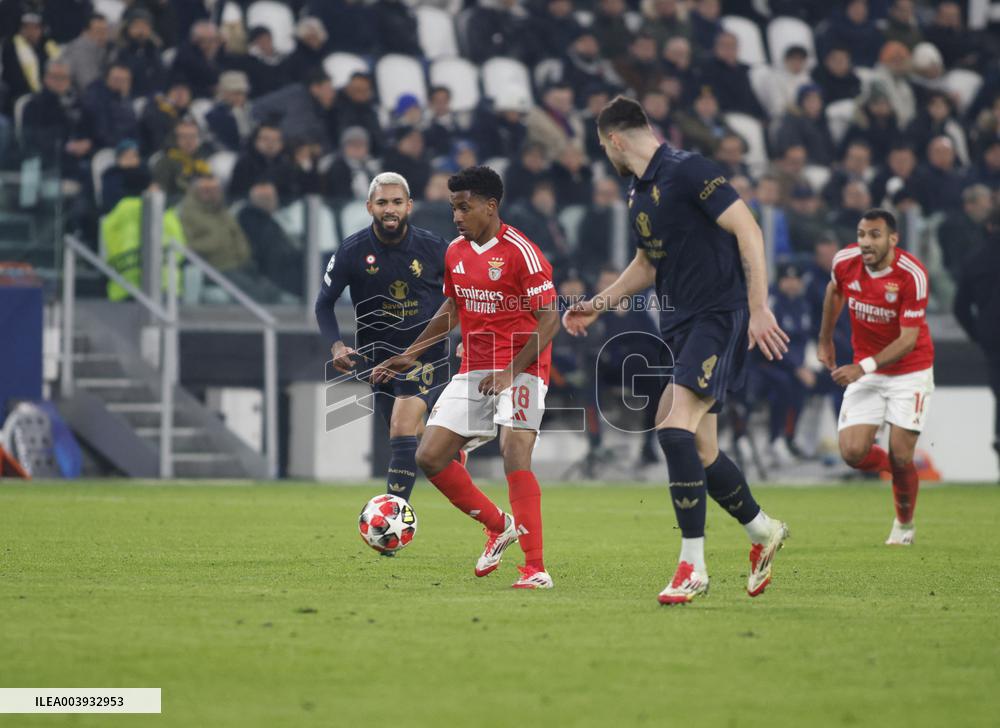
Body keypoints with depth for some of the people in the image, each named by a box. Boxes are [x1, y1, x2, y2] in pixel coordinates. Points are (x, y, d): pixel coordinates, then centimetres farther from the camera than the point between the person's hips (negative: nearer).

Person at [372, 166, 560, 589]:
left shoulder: (520, 252, -15)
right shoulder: (456, 252, 8)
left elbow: (550, 318, -16)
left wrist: (511, 371, -23)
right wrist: (410, 355, 22)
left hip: (520, 370, -8)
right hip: (473, 371, 8)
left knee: (514, 456, -22)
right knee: (429, 457, -1)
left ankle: (536, 569, -22)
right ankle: (499, 527, 19)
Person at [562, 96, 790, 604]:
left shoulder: (686, 170, -13)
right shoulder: (637, 193, 16)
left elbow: (748, 230, -17)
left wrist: (759, 308, -22)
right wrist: (597, 306, 23)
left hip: (719, 315, -9)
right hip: (678, 324, 9)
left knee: (675, 428, -21)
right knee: (698, 450, 8)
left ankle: (692, 566, -18)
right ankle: (763, 532, 30)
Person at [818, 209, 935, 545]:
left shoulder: (912, 274, -24)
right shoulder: (845, 261, -12)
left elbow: (908, 339, -23)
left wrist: (864, 367, -32)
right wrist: (825, 340, 20)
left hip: (910, 370, -3)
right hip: (865, 370, 3)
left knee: (900, 457, -10)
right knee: (853, 452, -12)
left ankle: (904, 525, 19)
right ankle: (892, 465, 24)